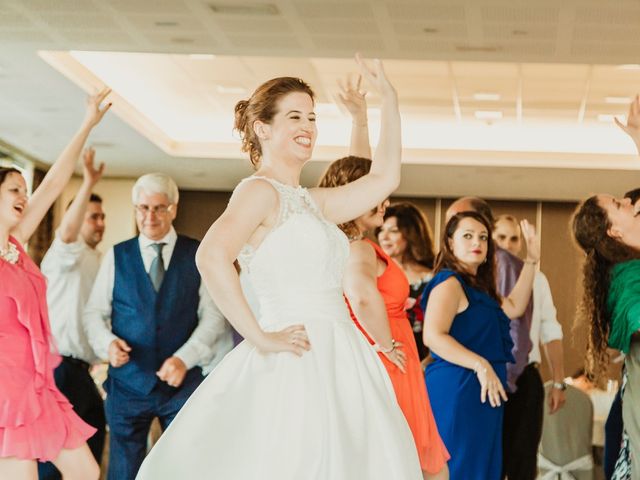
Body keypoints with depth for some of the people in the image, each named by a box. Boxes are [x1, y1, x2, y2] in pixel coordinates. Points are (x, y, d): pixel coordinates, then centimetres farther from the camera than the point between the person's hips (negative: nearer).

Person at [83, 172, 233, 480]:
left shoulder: (198, 256, 3)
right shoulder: (117, 257, 7)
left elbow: (213, 316, -2)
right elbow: (94, 313, 7)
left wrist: (184, 359, -16)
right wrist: (108, 342, -14)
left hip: (182, 382, -1)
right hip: (127, 383, 1)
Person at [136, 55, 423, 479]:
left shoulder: (308, 202, 18)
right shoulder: (260, 191, -7)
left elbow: (384, 178, 23)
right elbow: (212, 257, -23)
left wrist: (389, 98, 21)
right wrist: (260, 339, -20)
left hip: (337, 363, 9)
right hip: (296, 365, -8)